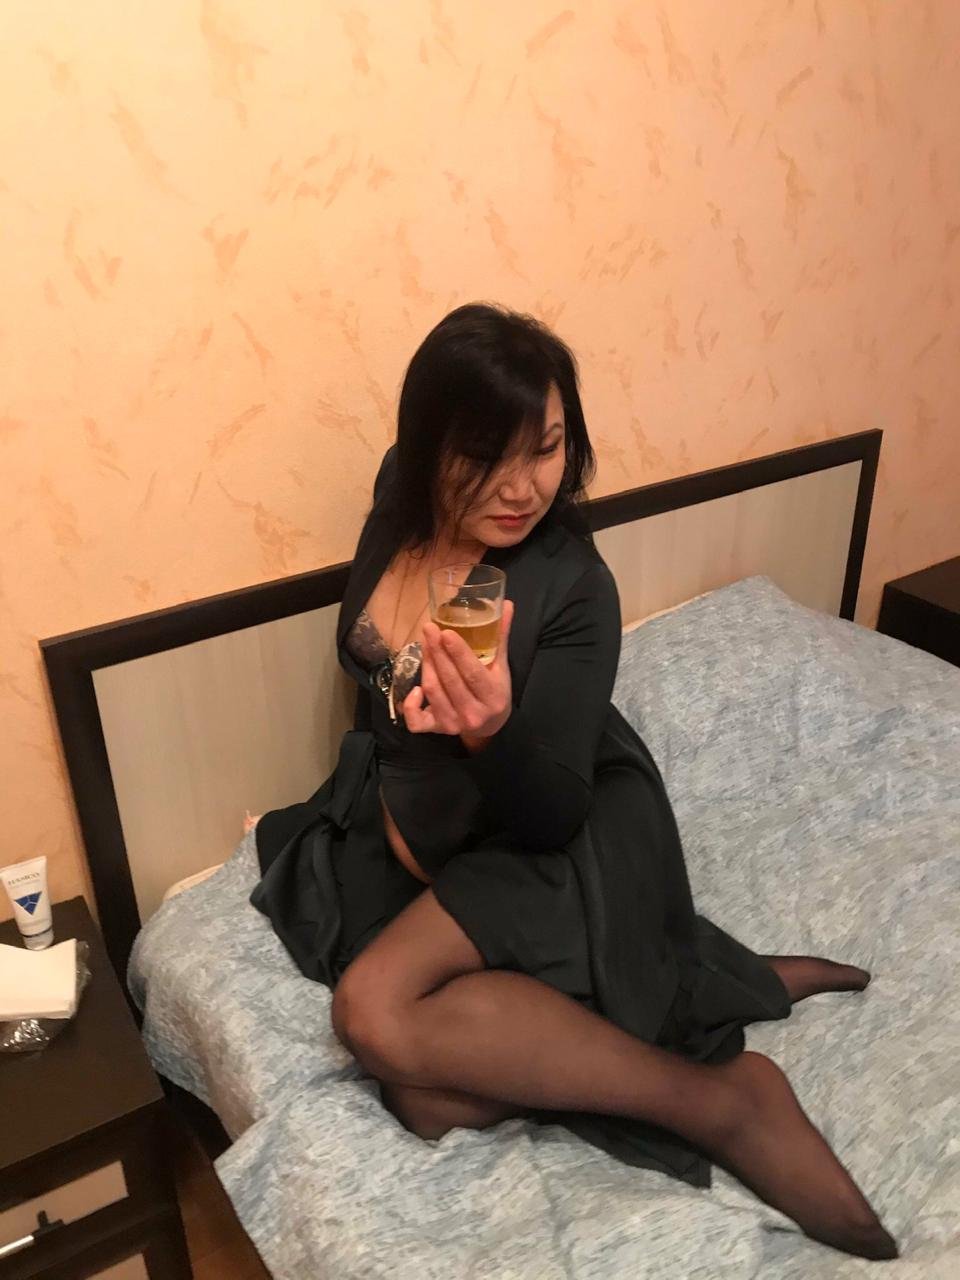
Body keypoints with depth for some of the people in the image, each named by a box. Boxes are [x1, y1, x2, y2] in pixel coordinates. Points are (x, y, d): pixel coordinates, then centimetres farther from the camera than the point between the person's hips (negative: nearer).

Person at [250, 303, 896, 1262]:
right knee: (432, 1101, -17)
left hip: (544, 848, -6)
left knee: (375, 1011, -31)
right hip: (412, 830, 6)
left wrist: (495, 733, -42)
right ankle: (736, 982, -5)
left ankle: (722, 1098, -18)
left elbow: (552, 810, -21)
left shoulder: (573, 589, -22)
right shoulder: (400, 504, -6)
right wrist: (401, 802, 6)